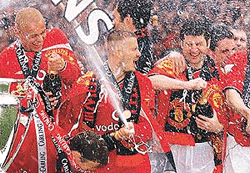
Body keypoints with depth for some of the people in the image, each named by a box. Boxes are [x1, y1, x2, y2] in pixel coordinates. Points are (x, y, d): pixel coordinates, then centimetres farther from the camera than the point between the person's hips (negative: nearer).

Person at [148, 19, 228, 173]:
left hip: (205, 149, 3)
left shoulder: (216, 73, 9)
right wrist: (187, 85, -31)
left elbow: (224, 113, 17)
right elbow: (150, 80, -24)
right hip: (172, 147, -3)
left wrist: (219, 126, -4)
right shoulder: (171, 65, -1)